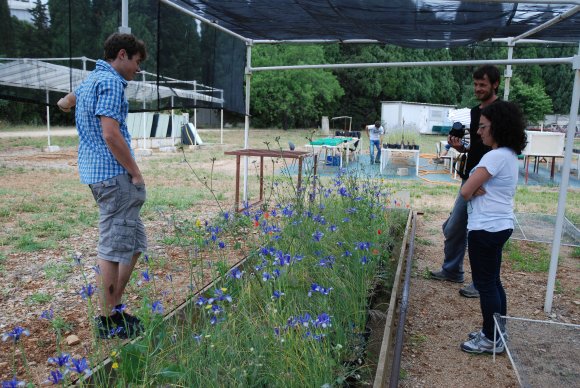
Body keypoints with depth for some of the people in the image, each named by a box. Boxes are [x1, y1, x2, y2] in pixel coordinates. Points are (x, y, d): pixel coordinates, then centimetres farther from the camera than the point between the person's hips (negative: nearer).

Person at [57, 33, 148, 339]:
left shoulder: (91, 79, 22)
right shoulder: (111, 82, -10)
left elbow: (68, 101, 43)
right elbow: (110, 134, -19)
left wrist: (66, 103, 64)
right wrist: (136, 173, -13)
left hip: (96, 172, 10)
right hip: (115, 174, -10)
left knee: (134, 243, 14)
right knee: (114, 248, -5)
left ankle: (113, 307, 22)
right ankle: (108, 321, 5)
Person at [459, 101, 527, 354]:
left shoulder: (496, 156, -20)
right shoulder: (509, 155, 12)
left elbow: (465, 191, -20)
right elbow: (469, 190, 10)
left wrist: (472, 192, 0)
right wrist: (478, 190, -10)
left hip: (486, 229, -10)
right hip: (499, 226, 10)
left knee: (485, 283, 2)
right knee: (493, 281, 18)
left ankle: (492, 341, 15)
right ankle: (497, 333, 30)